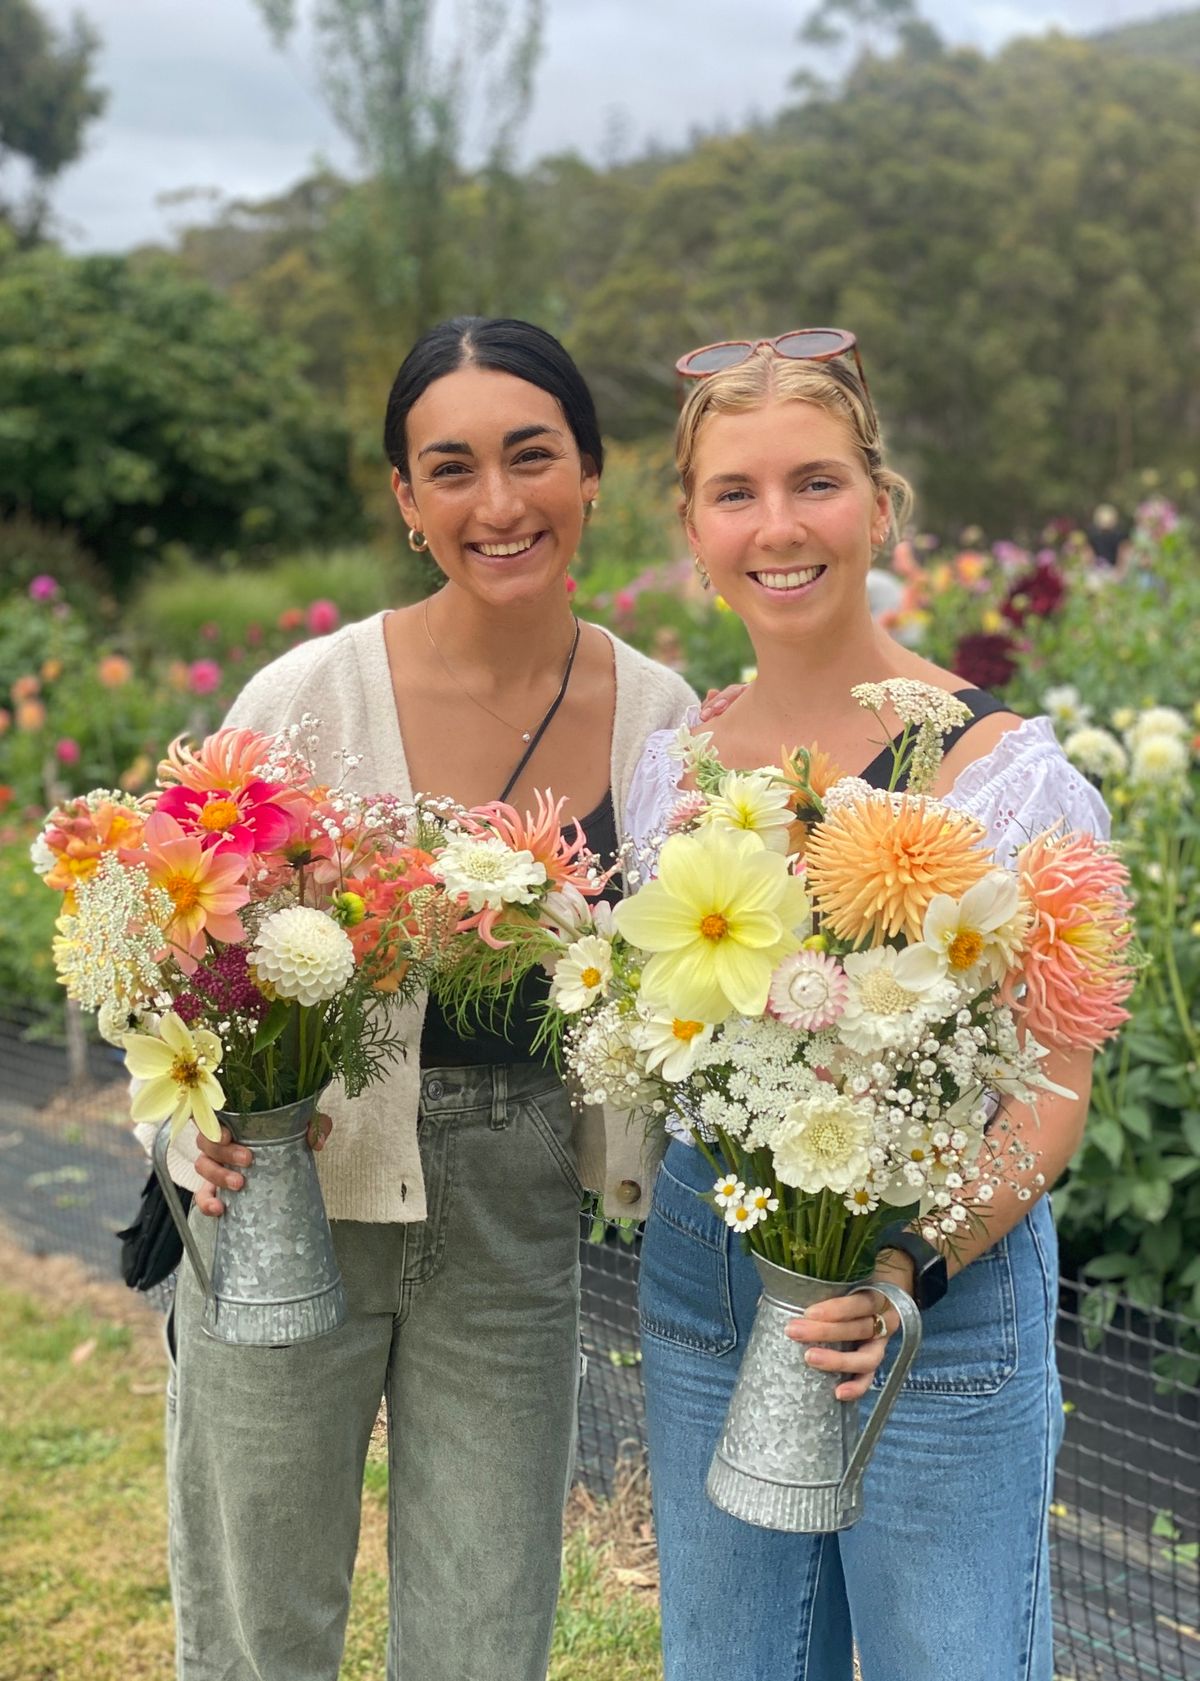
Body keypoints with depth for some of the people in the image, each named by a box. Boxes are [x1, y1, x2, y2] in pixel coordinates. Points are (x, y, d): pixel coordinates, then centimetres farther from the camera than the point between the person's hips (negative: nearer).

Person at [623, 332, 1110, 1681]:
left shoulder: (1005, 771, -12)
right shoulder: (669, 766, 2)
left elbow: (1053, 1091, -12)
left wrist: (913, 1268, -25)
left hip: (944, 1282, -4)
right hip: (703, 1283, 5)